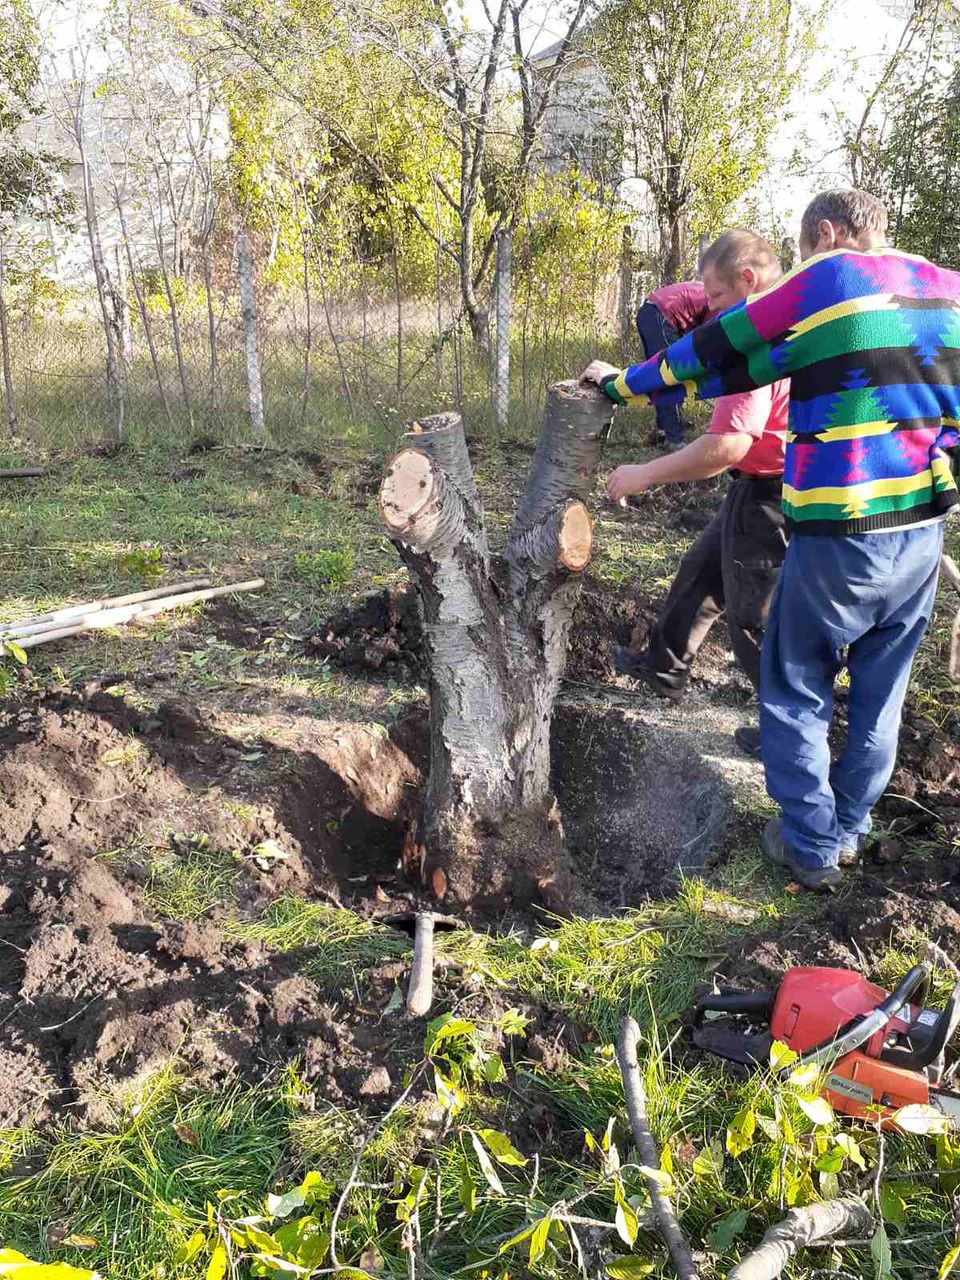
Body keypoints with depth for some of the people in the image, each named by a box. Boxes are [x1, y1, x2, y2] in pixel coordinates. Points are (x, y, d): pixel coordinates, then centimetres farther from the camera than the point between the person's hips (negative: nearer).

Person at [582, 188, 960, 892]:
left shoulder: (825, 280, -5)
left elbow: (711, 355, 1)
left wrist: (623, 383, 13)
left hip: (840, 535, -6)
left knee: (797, 691, 10)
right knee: (880, 690, 18)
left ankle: (813, 848, 17)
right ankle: (850, 829, 32)